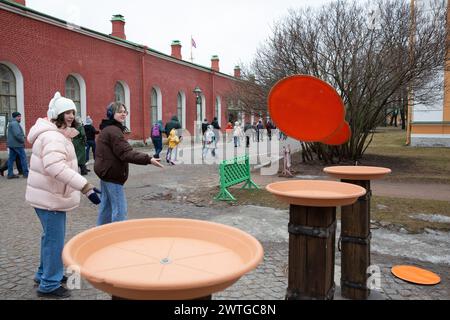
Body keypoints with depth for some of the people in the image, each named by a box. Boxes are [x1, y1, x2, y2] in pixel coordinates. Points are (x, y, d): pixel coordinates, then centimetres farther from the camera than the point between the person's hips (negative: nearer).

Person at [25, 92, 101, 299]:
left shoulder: (56, 134, 13)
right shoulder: (53, 137, -23)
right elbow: (56, 168, -39)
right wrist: (86, 187, -44)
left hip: (51, 195, 11)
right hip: (50, 197, -11)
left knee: (50, 236, 22)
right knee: (55, 240, -2)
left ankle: (45, 274, 38)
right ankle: (49, 285, 10)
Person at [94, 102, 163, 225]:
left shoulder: (107, 129, 16)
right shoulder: (114, 130, -18)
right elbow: (126, 153, -28)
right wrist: (148, 159, -35)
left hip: (106, 171, 11)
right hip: (112, 174, -11)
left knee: (106, 206, 19)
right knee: (120, 210, -9)